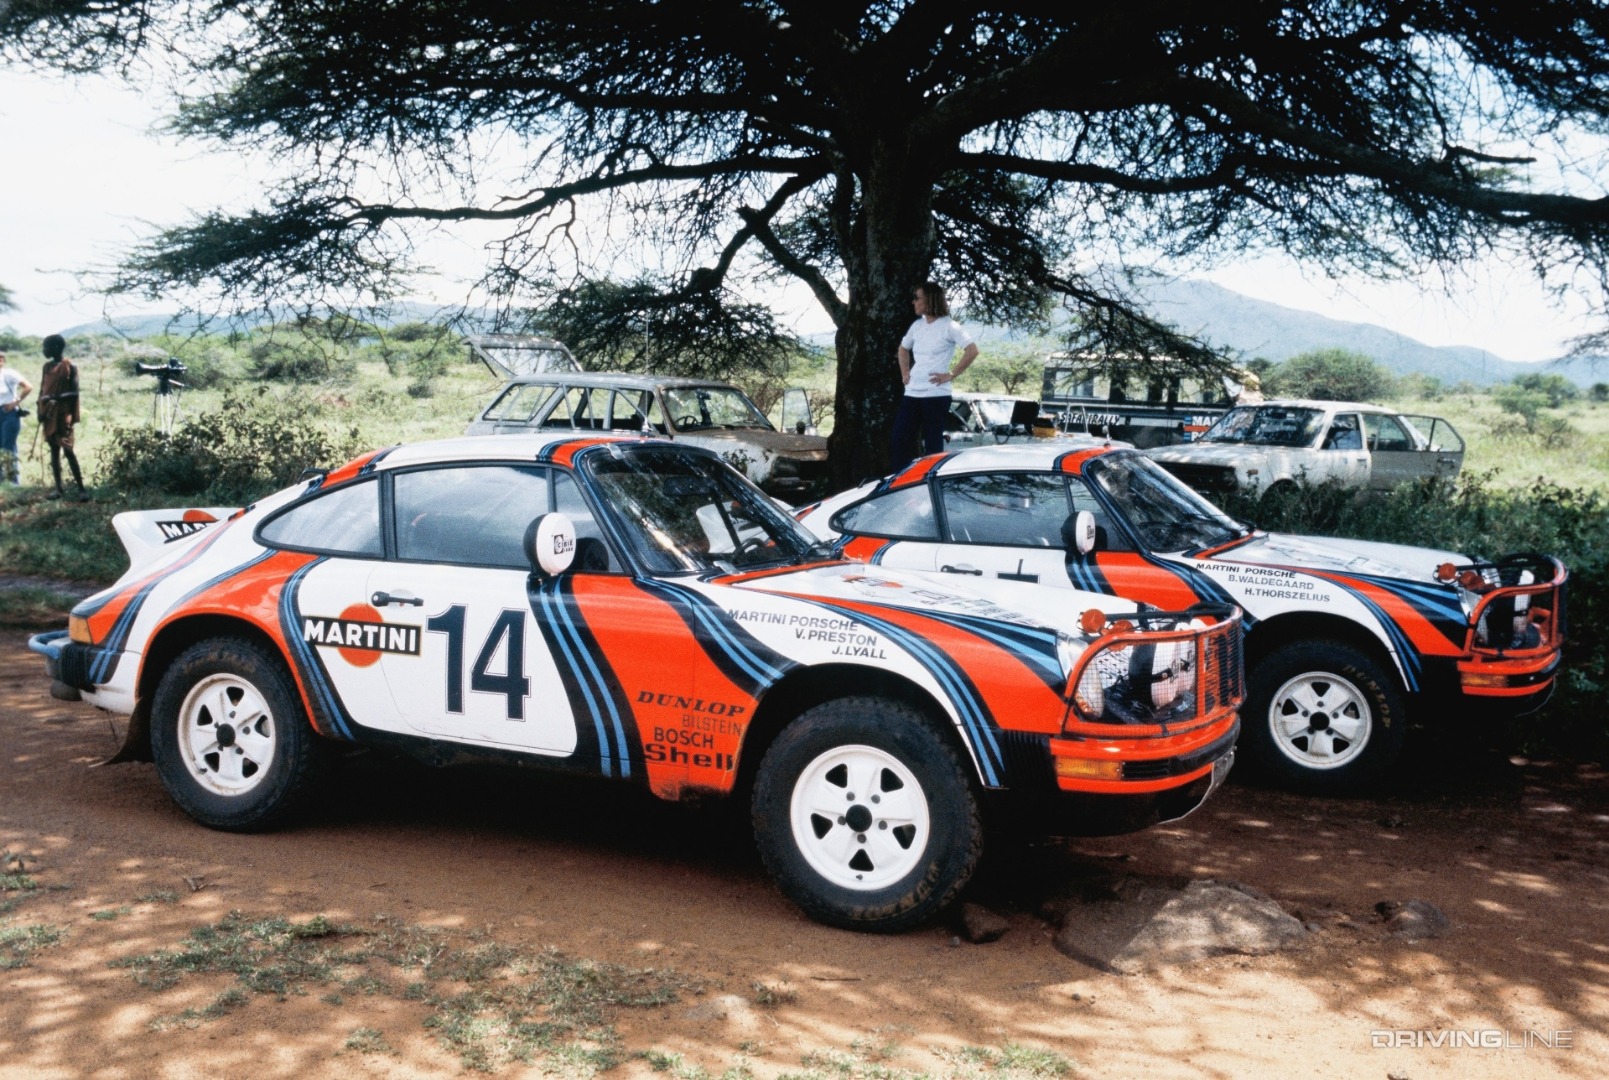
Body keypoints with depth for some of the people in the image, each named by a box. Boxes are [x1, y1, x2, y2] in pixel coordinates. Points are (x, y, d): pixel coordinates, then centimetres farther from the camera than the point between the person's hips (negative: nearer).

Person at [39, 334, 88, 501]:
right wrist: (41, 410, 5)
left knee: (67, 450, -12)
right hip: (49, 414, 7)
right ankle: (59, 488, 13)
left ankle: (81, 488, -10)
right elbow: (42, 389, 13)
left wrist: (71, 416, -17)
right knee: (54, 450, 8)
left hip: (63, 414, -6)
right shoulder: (47, 366, 12)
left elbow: (74, 393, -10)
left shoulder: (70, 366, -7)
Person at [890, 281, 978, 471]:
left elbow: (972, 351, -15)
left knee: (933, 446, 1)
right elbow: (903, 348, 30)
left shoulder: (949, 327, -7)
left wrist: (951, 375, -15)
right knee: (898, 442, 3)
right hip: (911, 393, 7)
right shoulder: (917, 325, 13)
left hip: (936, 395, -7)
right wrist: (904, 372, 15)